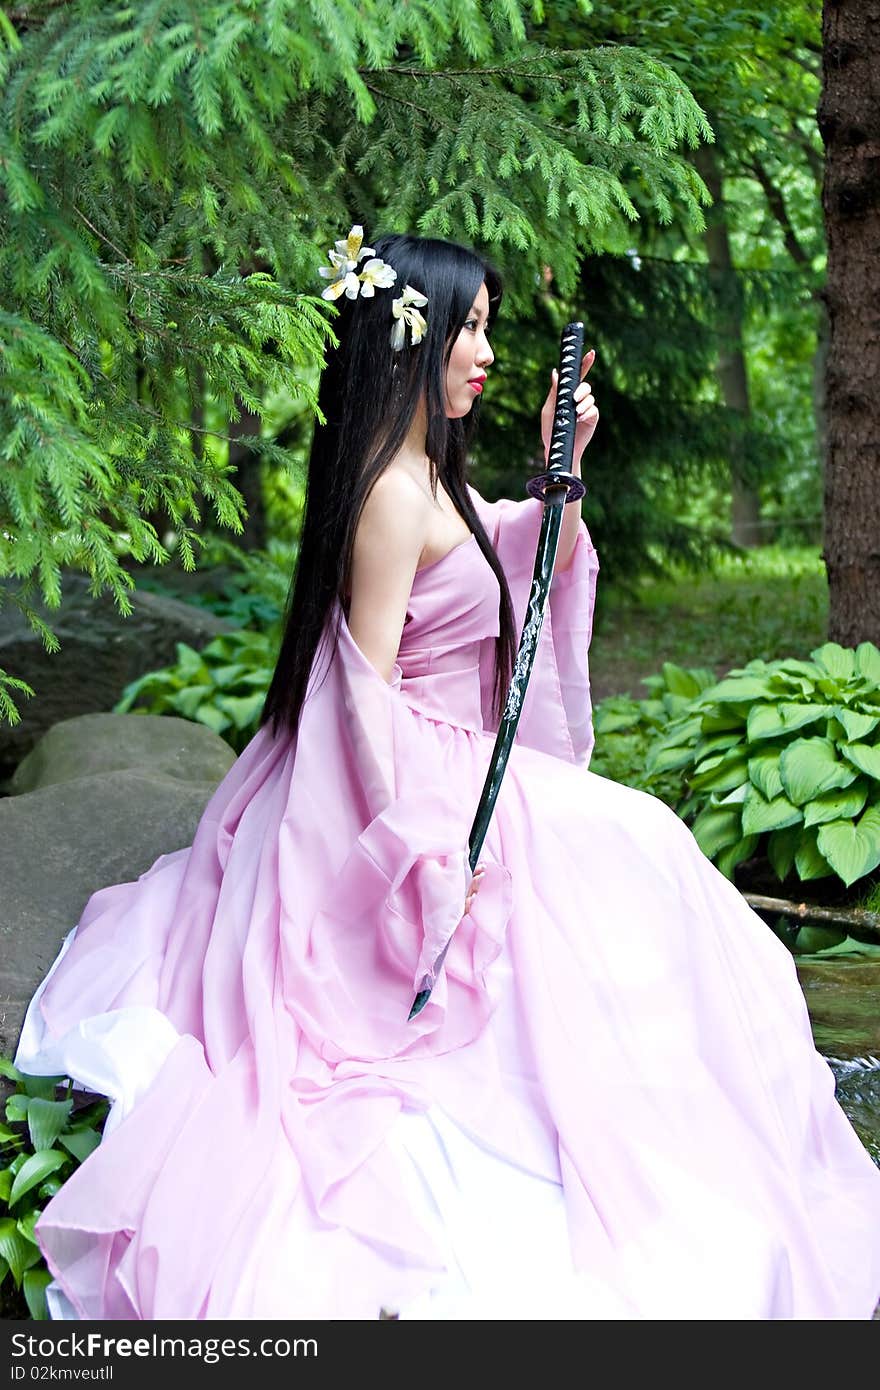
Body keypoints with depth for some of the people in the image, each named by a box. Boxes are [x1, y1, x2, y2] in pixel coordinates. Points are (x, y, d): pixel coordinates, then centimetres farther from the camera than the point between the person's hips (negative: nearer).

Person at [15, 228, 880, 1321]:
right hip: (415, 779, -10)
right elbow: (365, 680, -24)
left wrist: (563, 471, 6)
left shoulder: (428, 475, 9)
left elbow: (530, 575, 21)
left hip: (439, 771, 10)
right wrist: (419, 844, -27)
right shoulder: (396, 492, -21)